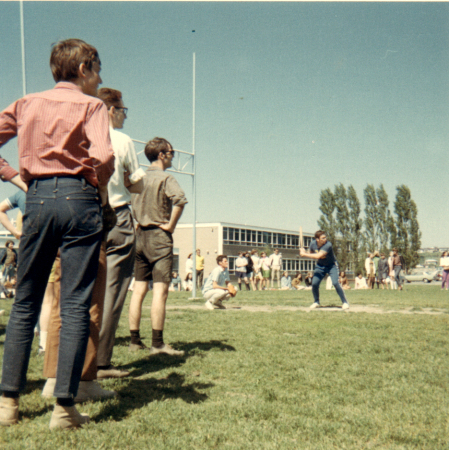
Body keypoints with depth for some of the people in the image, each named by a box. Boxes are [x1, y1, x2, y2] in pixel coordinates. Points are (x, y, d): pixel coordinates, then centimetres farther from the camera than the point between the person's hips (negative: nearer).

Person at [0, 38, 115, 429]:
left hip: (37, 198, 4)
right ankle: (64, 407, 1)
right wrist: (102, 187, 2)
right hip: (78, 198, -4)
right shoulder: (91, 105, 1)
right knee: (76, 306, -1)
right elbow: (103, 155, -15)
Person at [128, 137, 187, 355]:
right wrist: (170, 225, -16)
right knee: (160, 290, -9)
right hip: (159, 237, -7)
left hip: (140, 237, 7)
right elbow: (179, 198, -26)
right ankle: (157, 343, -11)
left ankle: (135, 340, 11)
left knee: (138, 290, 8)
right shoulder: (165, 178, -7)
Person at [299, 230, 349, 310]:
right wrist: (304, 252, -16)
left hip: (331, 265, -4)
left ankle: (344, 302, -5)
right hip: (320, 265, 4)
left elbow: (318, 256, -38)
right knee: (314, 283, -8)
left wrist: (304, 254, -32)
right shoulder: (313, 244, -13)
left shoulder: (328, 245, -31)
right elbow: (310, 253, 7)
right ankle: (316, 302, 16)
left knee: (335, 283, -20)